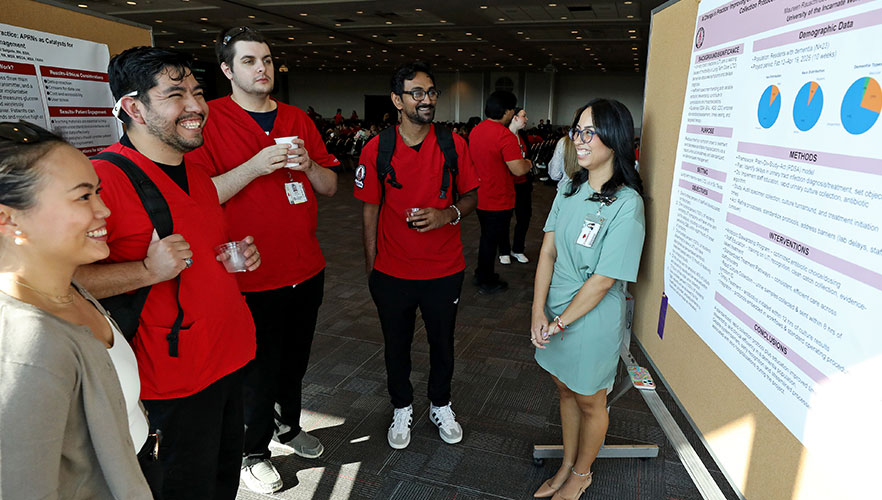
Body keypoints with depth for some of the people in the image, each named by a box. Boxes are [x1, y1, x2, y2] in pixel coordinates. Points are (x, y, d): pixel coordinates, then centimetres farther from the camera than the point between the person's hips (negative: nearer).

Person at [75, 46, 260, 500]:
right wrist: (149, 270, -30)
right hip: (176, 377, -8)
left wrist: (240, 253, 5)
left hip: (230, 356, 8)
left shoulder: (197, 174, 9)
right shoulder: (105, 178, -20)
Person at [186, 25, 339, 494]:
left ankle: (289, 424, 47)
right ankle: (252, 452, 35)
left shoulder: (297, 118, 8)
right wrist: (256, 165, -26)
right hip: (251, 278, -5)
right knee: (258, 370, 10)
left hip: (305, 270, 5)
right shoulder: (209, 119, -8)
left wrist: (307, 165, -11)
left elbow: (330, 187, 9)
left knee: (294, 360, 21)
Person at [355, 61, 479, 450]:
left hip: (444, 269, 1)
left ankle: (440, 405, 44)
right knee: (397, 345, 17)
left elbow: (471, 196, 4)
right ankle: (402, 408, 43)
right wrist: (371, 268, 0)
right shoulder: (376, 149, -7)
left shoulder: (453, 144, -5)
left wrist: (447, 215, -19)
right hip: (392, 272, 0)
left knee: (442, 343, 18)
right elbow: (370, 210, -1)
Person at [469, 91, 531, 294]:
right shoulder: (505, 136, -22)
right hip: (498, 201, -8)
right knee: (491, 239, 5)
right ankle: (486, 283, 19)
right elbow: (518, 169, -26)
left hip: (480, 198, 8)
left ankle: (482, 275, 35)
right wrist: (528, 163, -4)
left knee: (486, 237, 22)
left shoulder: (475, 130, 5)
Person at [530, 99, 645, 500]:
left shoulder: (627, 205, -22)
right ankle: (566, 467, 45)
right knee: (566, 390, 22)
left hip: (593, 321, -6)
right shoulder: (570, 187, -1)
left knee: (589, 402, 16)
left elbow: (603, 280, -21)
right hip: (556, 314, 6)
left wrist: (560, 322, -14)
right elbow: (548, 250, -3)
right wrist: (539, 311, -11)